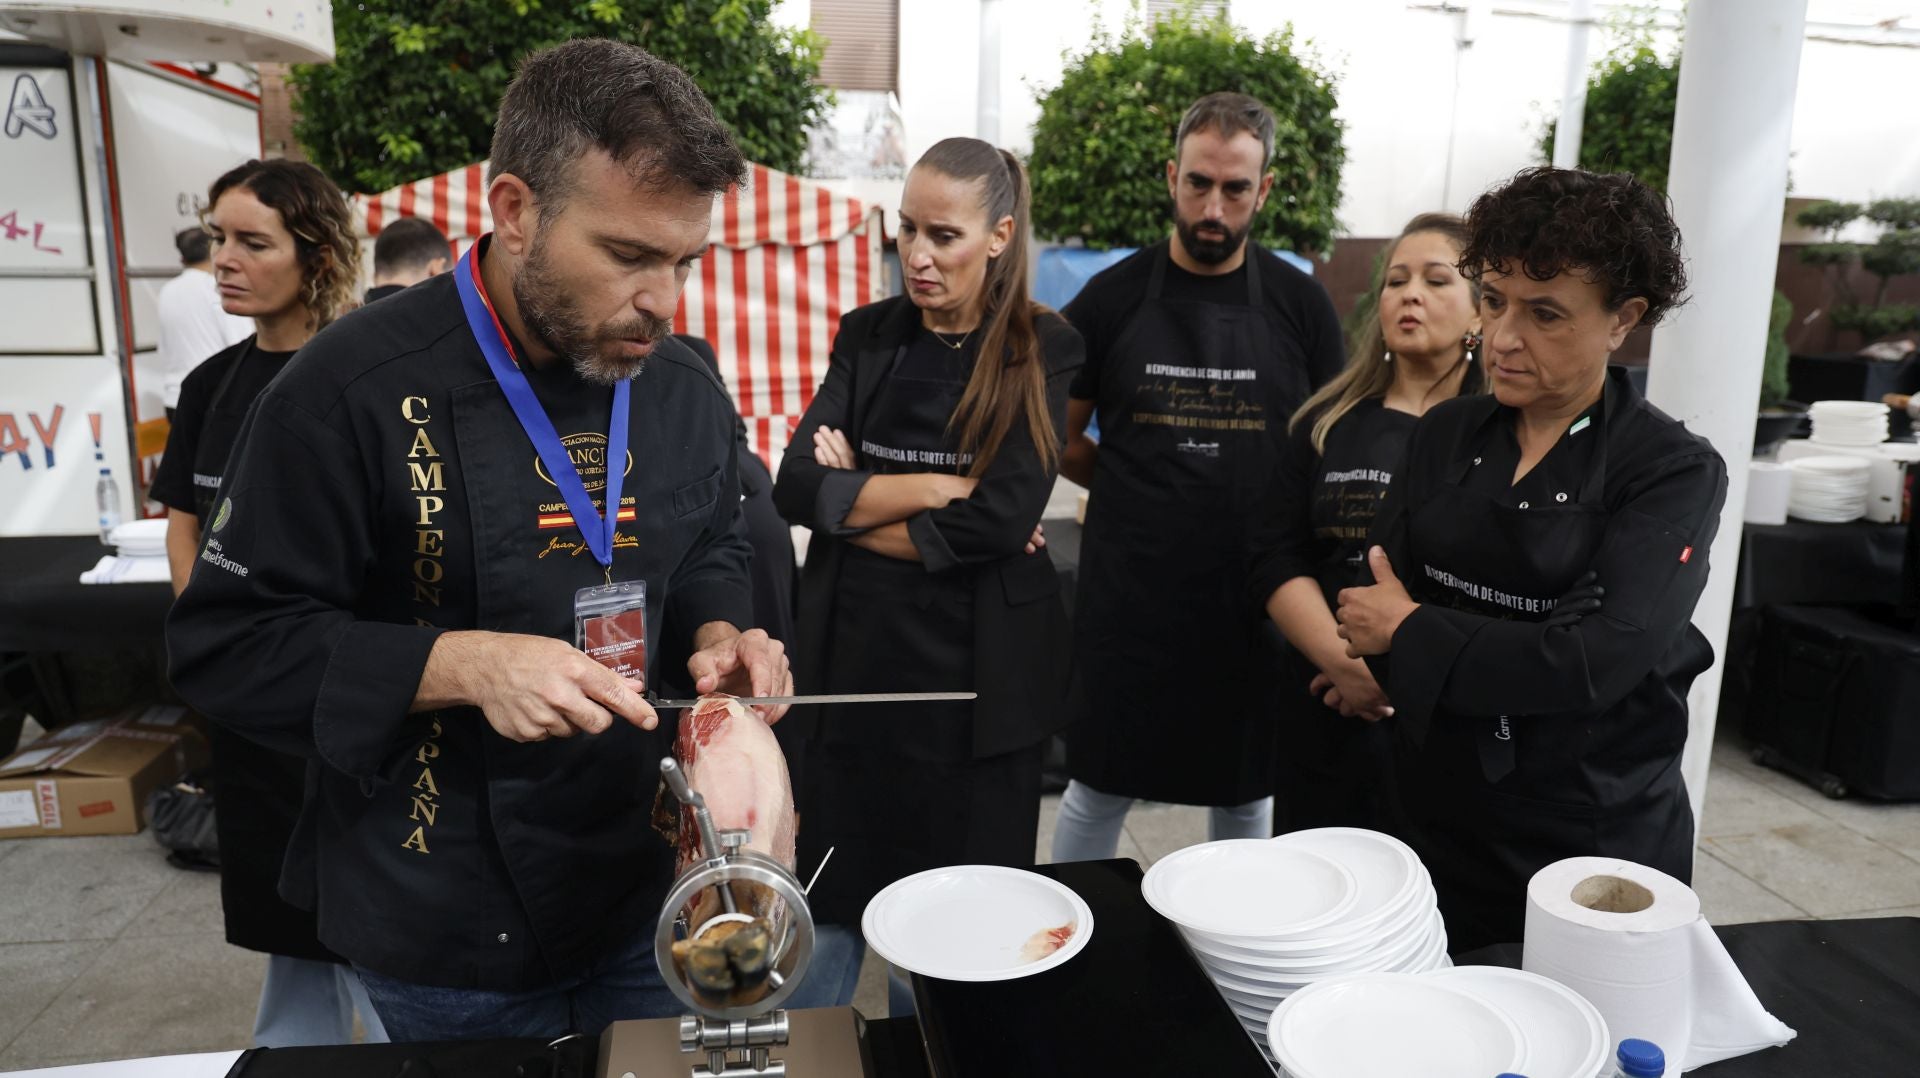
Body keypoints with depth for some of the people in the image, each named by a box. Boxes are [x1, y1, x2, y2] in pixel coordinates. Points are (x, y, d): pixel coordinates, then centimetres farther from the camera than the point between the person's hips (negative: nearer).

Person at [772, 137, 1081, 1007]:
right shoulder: (867, 334, 6)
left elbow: (999, 520, -15)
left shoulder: (1044, 349, -4)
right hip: (852, 652, 3)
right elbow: (795, 486, -5)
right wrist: (934, 486, -13)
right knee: (825, 903, 11)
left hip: (977, 667, -2)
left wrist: (855, 505, -7)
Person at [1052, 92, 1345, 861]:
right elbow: (1061, 441, 6)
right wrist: (1143, 492, 1)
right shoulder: (1114, 298, -1)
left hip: (1254, 596, 1)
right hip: (1127, 595, -1)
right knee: (1100, 786, 11)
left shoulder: (1298, 305, 0)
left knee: (1245, 789, 16)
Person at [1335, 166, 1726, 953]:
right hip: (1435, 815, 4)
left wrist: (1411, 635, -16)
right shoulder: (1444, 435, 2)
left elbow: (1600, 663, -24)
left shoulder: (1674, 473, -12)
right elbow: (1375, 594, -5)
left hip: (1594, 840, -3)